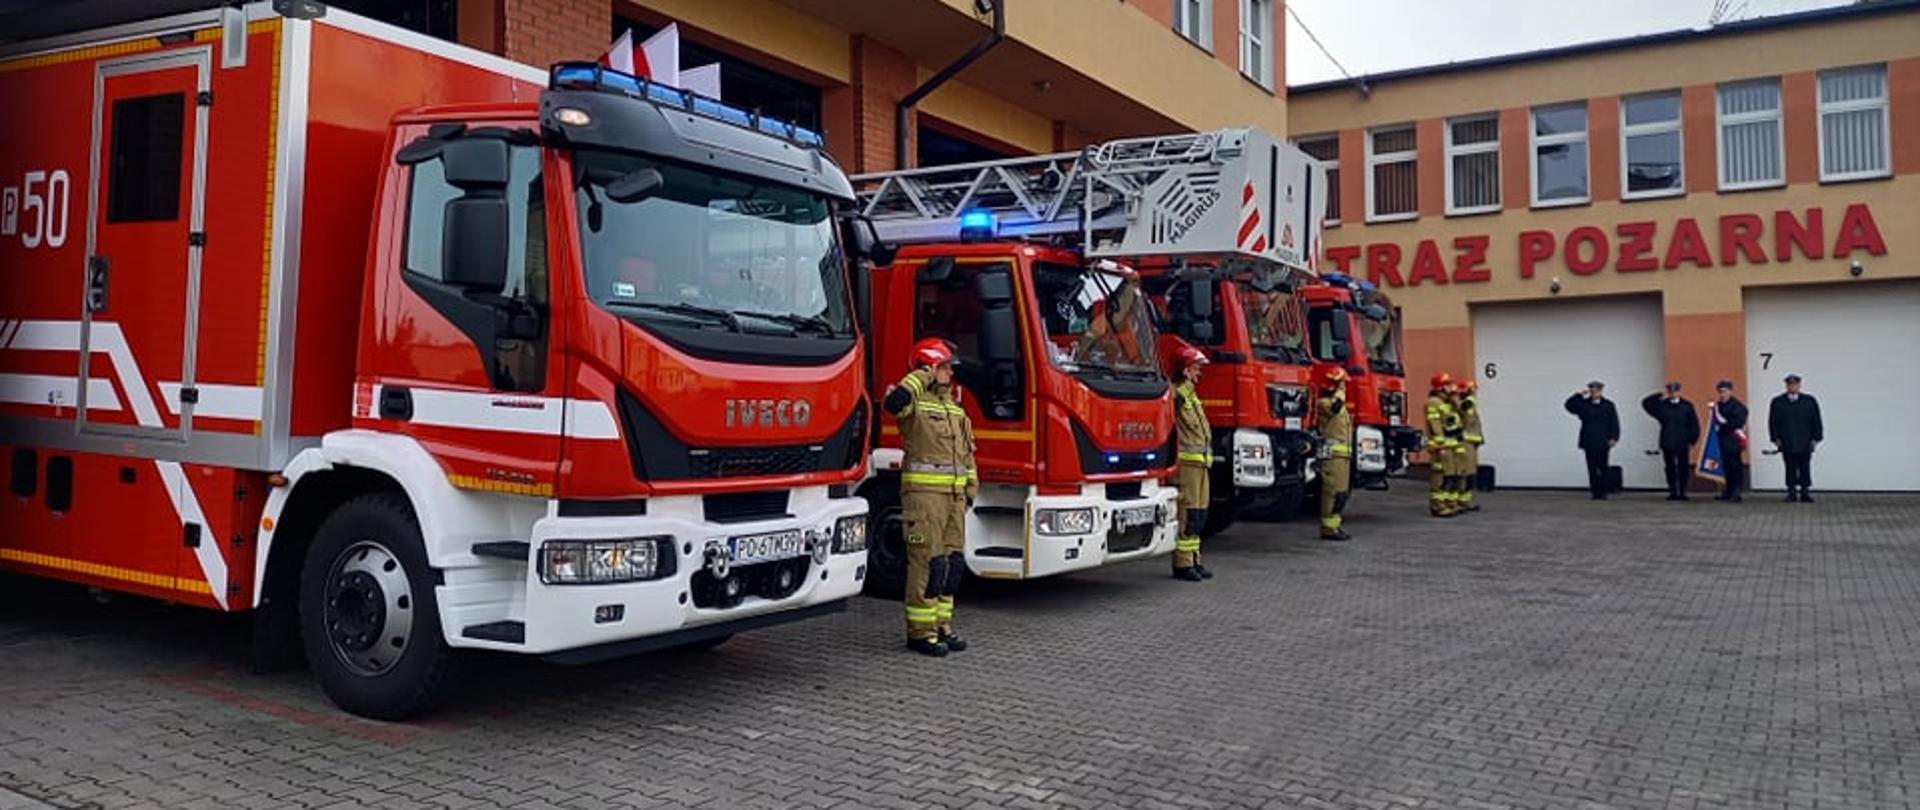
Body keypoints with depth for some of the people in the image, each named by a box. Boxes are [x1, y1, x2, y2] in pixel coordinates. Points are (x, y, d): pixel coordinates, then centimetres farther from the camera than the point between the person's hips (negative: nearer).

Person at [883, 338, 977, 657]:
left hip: (953, 492, 8)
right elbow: (893, 403, -31)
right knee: (927, 561, -7)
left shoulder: (955, 406, 19)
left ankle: (941, 625, 20)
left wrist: (971, 485, 17)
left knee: (953, 561, 10)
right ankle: (920, 631, 0)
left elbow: (967, 448, 24)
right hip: (923, 490, -8)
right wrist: (922, 376, -18)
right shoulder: (915, 401, -6)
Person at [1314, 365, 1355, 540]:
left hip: (1343, 455, 10)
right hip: (1332, 455, -10)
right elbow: (1334, 407, -34)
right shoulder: (1323, 403, -8)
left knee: (1340, 493, 11)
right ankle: (1328, 528, -12)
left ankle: (1335, 525, 16)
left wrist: (1349, 455, 28)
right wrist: (1341, 390, -21)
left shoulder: (1340, 404, 22)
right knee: (1333, 492, -12)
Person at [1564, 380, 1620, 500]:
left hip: (1603, 442, -1)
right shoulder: (1583, 404, 6)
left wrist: (1613, 438, -7)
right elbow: (1569, 405, -4)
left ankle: (1602, 492, 6)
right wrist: (1579, 395, -12)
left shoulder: (1608, 405, 4)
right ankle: (1595, 492, 5)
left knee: (1602, 468, 1)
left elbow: (1614, 423, 2)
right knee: (1592, 468, 1)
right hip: (1589, 442, 1)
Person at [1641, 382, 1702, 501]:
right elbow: (1646, 403, 3)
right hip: (1667, 443, 1)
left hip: (1683, 443, -1)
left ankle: (1682, 492, 6)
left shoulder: (1687, 406, 3)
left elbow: (1694, 425, 4)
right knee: (1670, 468, 5)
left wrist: (1691, 441, -3)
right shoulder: (1661, 405, 5)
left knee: (1683, 468, 1)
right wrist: (1660, 395, -4)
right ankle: (1673, 492, 10)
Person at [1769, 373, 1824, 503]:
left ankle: (1805, 492, 7)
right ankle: (1792, 492, 7)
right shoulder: (1777, 402, 5)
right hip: (1787, 443, 0)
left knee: (1805, 468, 2)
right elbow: (1773, 422, 6)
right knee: (1790, 468, 2)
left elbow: (1816, 421, 6)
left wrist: (1815, 438, 0)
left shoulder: (1809, 401, 7)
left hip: (1805, 443, 0)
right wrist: (1776, 438, -1)